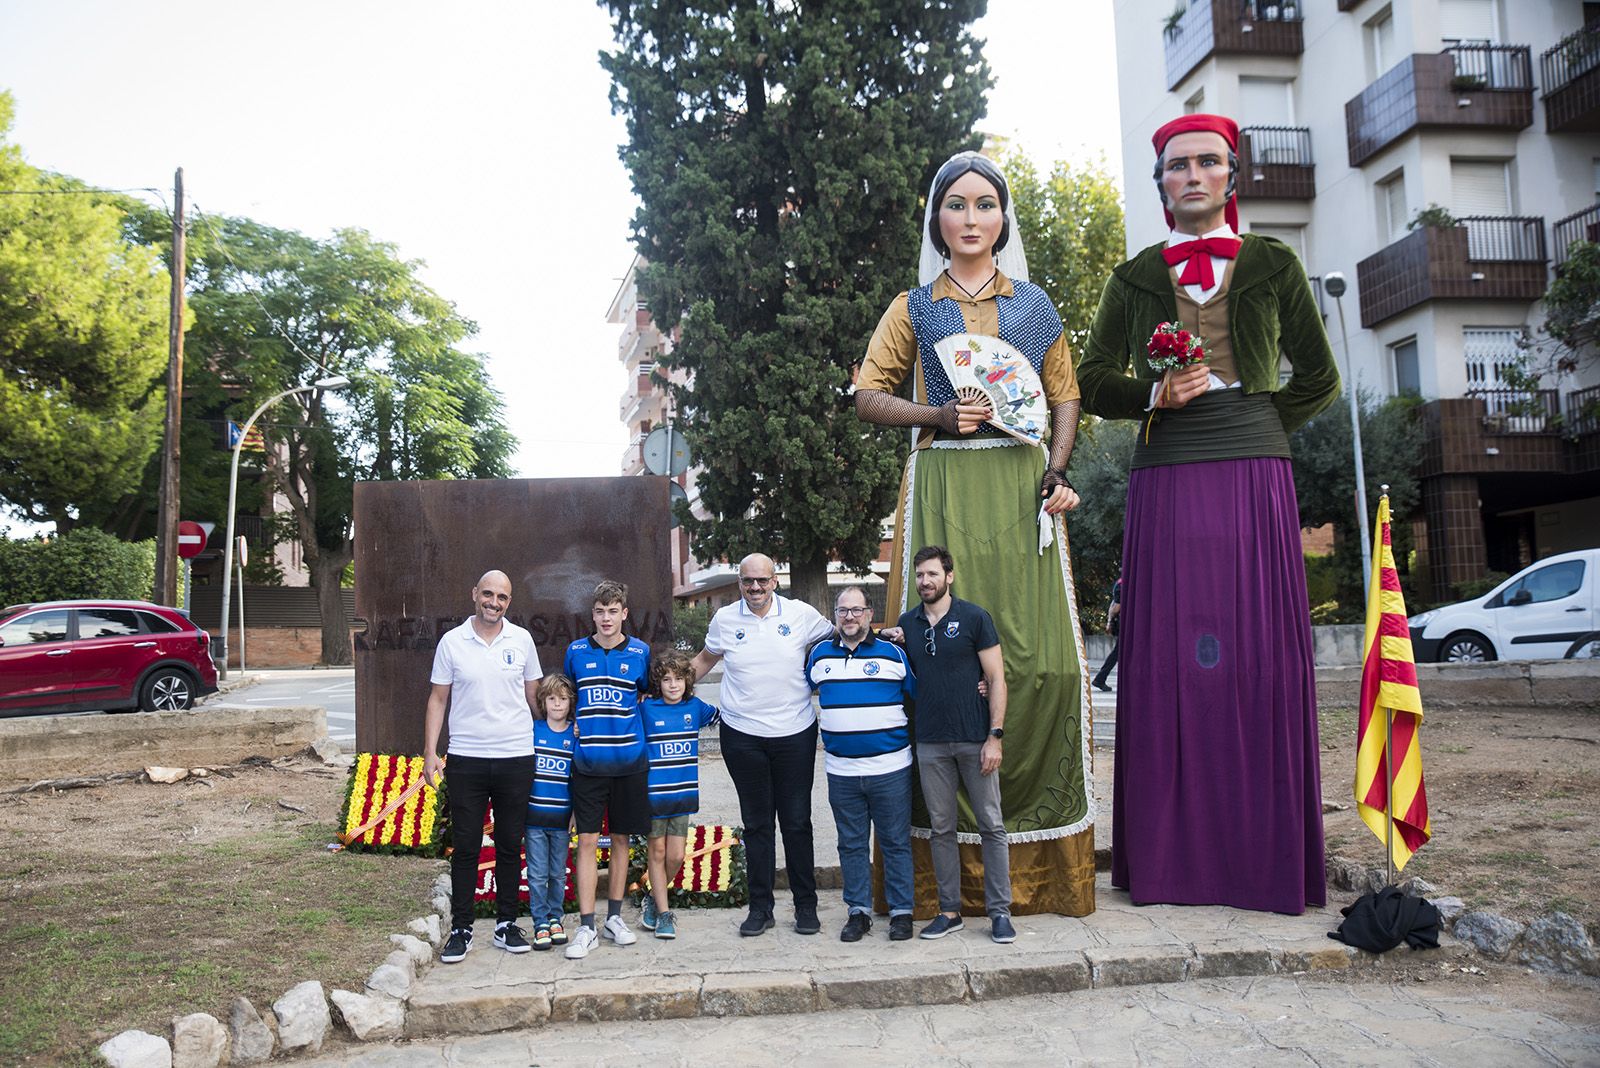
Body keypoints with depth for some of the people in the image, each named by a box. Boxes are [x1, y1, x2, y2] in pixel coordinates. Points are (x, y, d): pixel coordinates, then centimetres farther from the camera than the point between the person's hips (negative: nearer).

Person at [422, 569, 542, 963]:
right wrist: (430, 752, -1)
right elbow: (438, 699, 5)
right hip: (466, 759, -1)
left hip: (516, 757, 1)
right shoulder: (452, 641, 1)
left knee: (510, 845, 8)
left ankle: (507, 924, 20)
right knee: (465, 847, 4)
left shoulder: (521, 640, 4)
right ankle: (461, 929, 14)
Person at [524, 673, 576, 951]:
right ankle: (541, 923, 12)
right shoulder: (532, 730, 0)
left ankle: (556, 918, 25)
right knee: (537, 874, 3)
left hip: (562, 818, 0)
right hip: (534, 815, 0)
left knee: (558, 874, 10)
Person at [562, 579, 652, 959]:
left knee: (620, 838, 10)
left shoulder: (639, 652, 1)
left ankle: (614, 917, 22)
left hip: (628, 760, 0)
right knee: (587, 841, -2)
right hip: (588, 761, 0)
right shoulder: (576, 652, 3)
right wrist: (573, 724, 5)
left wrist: (638, 729, 5)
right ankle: (586, 927, 3)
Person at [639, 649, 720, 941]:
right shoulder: (646, 710, -5)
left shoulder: (695, 707, 4)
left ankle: (653, 898, 26)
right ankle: (663, 913, 17)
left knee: (676, 856, 2)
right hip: (654, 793, -2)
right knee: (657, 853, 6)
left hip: (684, 794, 2)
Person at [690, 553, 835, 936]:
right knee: (756, 823, 8)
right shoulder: (725, 619, 3)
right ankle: (760, 907, 18)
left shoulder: (801, 614, -1)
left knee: (797, 822, 6)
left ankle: (806, 906, 18)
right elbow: (704, 660, 19)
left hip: (795, 733, -1)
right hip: (742, 735, 1)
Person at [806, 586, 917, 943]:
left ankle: (901, 911, 14)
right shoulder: (819, 654, 8)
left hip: (890, 767, -2)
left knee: (895, 842, 4)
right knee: (851, 844, 9)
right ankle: (858, 911, 20)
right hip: (841, 769, 3)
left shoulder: (892, 653, 2)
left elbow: (920, 695, 11)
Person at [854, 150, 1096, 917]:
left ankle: (1040, 863, 4)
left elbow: (1065, 399, 14)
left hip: (1020, 490, 1)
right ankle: (949, 863, 1)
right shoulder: (914, 309, 13)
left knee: (1037, 654, -6)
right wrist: (939, 416, -8)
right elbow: (869, 395, 8)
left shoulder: (1034, 306, 16)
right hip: (942, 490, -1)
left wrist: (1057, 473, -3)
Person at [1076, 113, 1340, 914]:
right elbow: (1093, 381, 11)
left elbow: (1318, 380, 16)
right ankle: (1173, 856, 4)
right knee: (1169, 660, -3)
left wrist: (1253, 425, 6)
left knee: (1259, 656, -3)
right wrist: (1154, 395, -7)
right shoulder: (1133, 278, 15)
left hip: (1254, 475, 0)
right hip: (1165, 481, 0)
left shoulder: (1272, 266, 14)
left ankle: (1266, 856, 6)